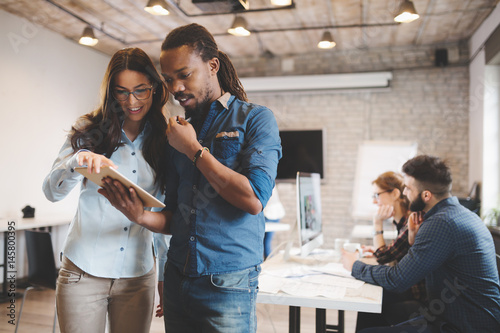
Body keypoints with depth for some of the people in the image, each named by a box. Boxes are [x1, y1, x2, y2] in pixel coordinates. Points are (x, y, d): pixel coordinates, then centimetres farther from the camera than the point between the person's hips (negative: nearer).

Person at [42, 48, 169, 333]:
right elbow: (52, 191, -7)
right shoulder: (90, 132, -1)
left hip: (138, 276, 2)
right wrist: (78, 161, -28)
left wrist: (167, 276, 8)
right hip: (84, 272, -1)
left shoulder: (163, 141, 3)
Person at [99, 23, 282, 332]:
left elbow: (253, 200, -18)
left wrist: (194, 150, -12)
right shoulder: (179, 132, 11)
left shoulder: (255, 118, -5)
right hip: (178, 280, 5)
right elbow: (174, 219, 12)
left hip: (228, 284, -5)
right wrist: (142, 216, -11)